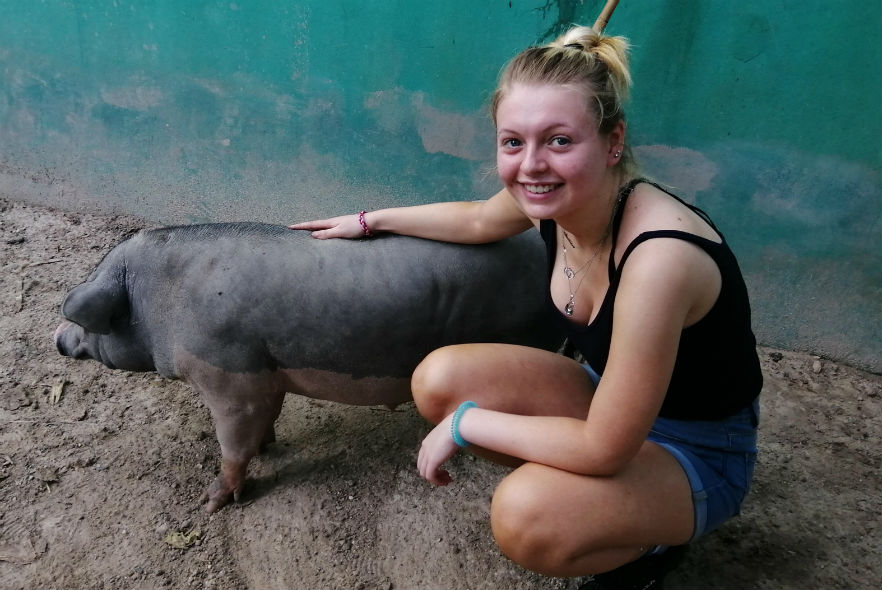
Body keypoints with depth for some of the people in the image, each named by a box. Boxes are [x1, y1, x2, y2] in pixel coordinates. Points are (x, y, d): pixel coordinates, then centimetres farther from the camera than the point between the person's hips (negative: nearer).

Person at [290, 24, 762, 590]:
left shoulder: (658, 257, -37)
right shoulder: (554, 195, -15)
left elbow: (603, 449, -31)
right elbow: (477, 219, 10)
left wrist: (466, 422, -21)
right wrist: (369, 220, 17)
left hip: (697, 451, -6)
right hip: (608, 395, 7)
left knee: (527, 516, -33)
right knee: (440, 378, -11)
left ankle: (650, 540, 1)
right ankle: (569, 483, 9)